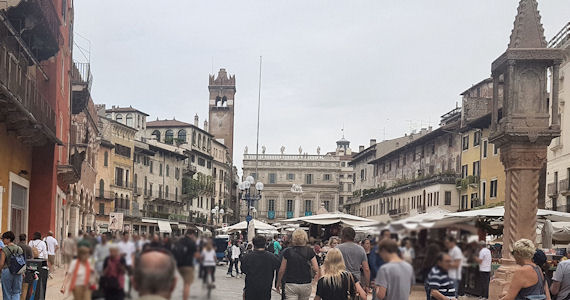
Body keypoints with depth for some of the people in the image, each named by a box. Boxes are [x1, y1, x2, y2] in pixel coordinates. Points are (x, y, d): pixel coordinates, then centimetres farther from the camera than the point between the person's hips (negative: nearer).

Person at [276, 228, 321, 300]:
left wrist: (278, 283, 13)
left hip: (290, 285, -2)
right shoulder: (309, 251, -3)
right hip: (306, 285, 2)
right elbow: (316, 269, -7)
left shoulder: (287, 252, -4)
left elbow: (281, 270, 0)